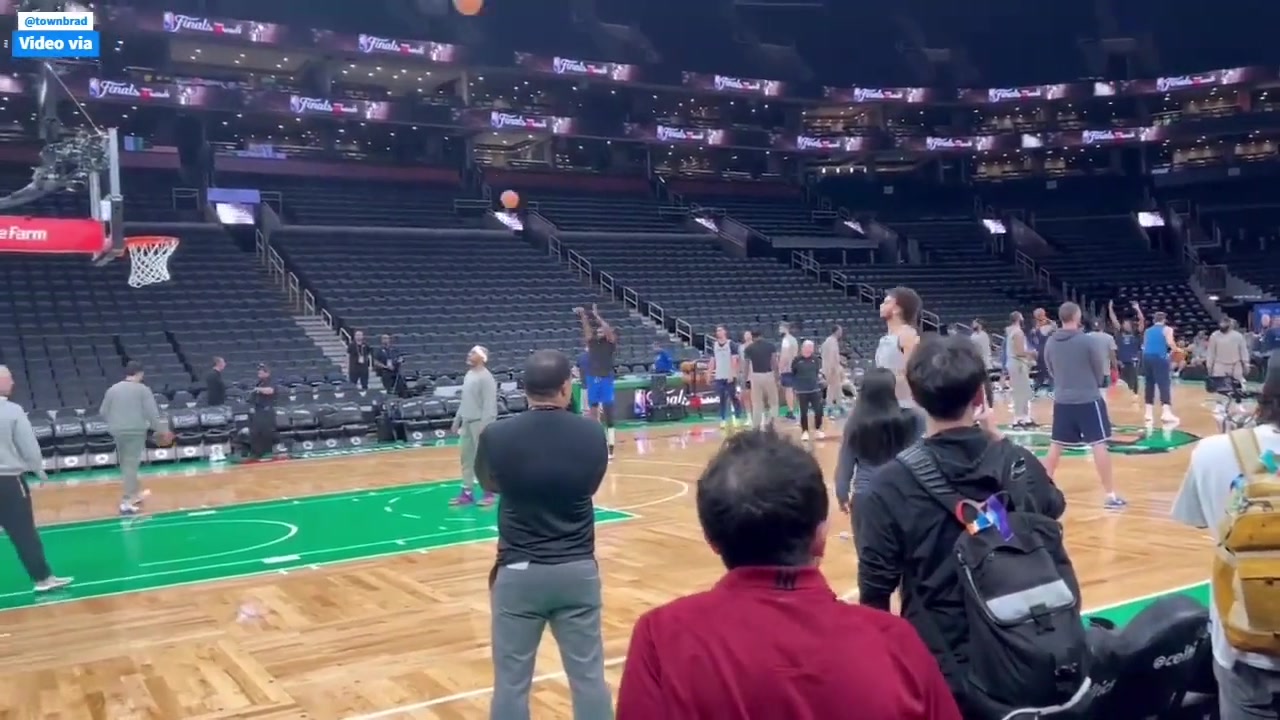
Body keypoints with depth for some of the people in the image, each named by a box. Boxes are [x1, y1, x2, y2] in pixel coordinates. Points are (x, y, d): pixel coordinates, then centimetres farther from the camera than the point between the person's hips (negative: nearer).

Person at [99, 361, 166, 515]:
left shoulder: (113, 389, 8)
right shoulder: (143, 390, -6)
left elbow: (103, 412, 11)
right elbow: (152, 413, -10)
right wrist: (160, 428, 0)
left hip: (117, 432, 5)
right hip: (136, 431, -5)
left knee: (125, 464, 18)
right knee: (131, 464, -5)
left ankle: (135, 494, 34)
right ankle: (126, 503, -9)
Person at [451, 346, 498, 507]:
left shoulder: (486, 377, -14)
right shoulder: (469, 375, 12)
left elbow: (489, 404, -18)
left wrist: (484, 425, -23)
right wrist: (457, 420, 19)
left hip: (479, 423, -8)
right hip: (467, 422, 9)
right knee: (466, 459, 12)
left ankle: (488, 493, 8)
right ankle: (467, 493, 19)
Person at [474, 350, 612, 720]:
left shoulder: (496, 437, -11)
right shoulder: (592, 433, -7)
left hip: (519, 572, -1)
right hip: (578, 569, 2)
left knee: (511, 682, 10)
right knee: (589, 676, 12)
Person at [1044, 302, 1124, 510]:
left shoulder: (1050, 342, 0)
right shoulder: (1088, 341, -11)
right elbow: (1100, 371, -1)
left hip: (1062, 400, 4)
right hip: (1088, 399, -4)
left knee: (1056, 445, 13)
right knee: (1099, 445, 0)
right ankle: (1110, 495, 2)